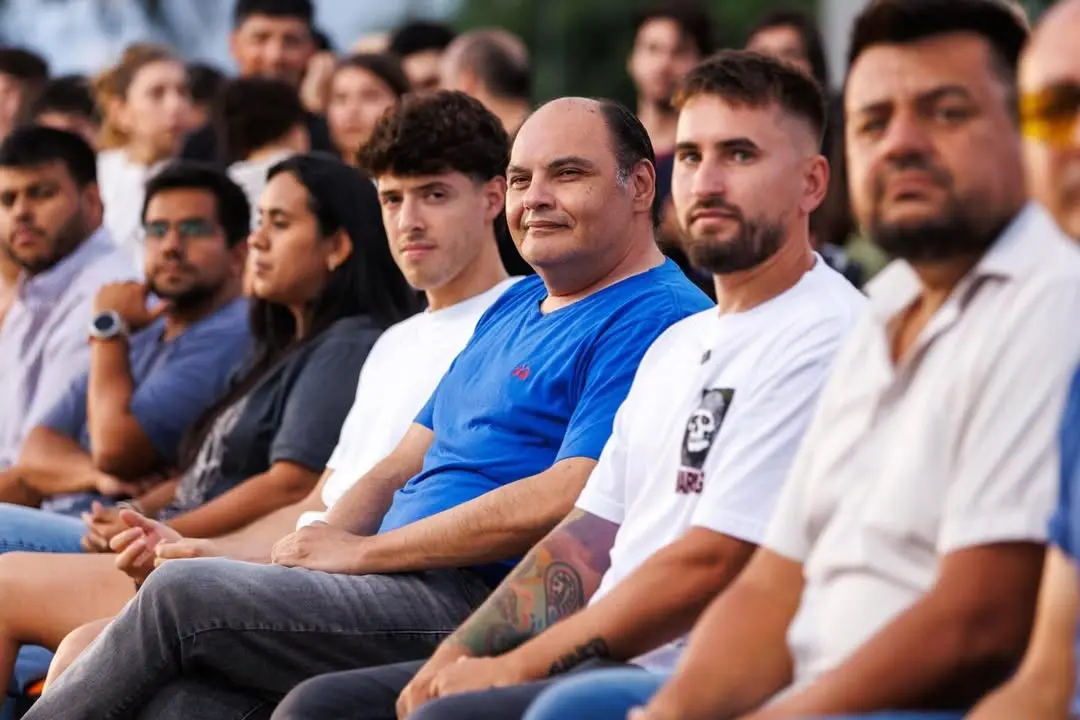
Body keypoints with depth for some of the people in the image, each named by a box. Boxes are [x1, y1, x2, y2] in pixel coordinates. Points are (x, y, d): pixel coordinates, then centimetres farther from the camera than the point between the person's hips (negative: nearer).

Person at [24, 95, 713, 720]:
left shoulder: (655, 320, -8)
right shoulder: (513, 308, 24)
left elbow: (565, 500, -19)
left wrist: (360, 552, -12)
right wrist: (320, 546, 1)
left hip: (481, 608, -9)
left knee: (182, 590, -17)